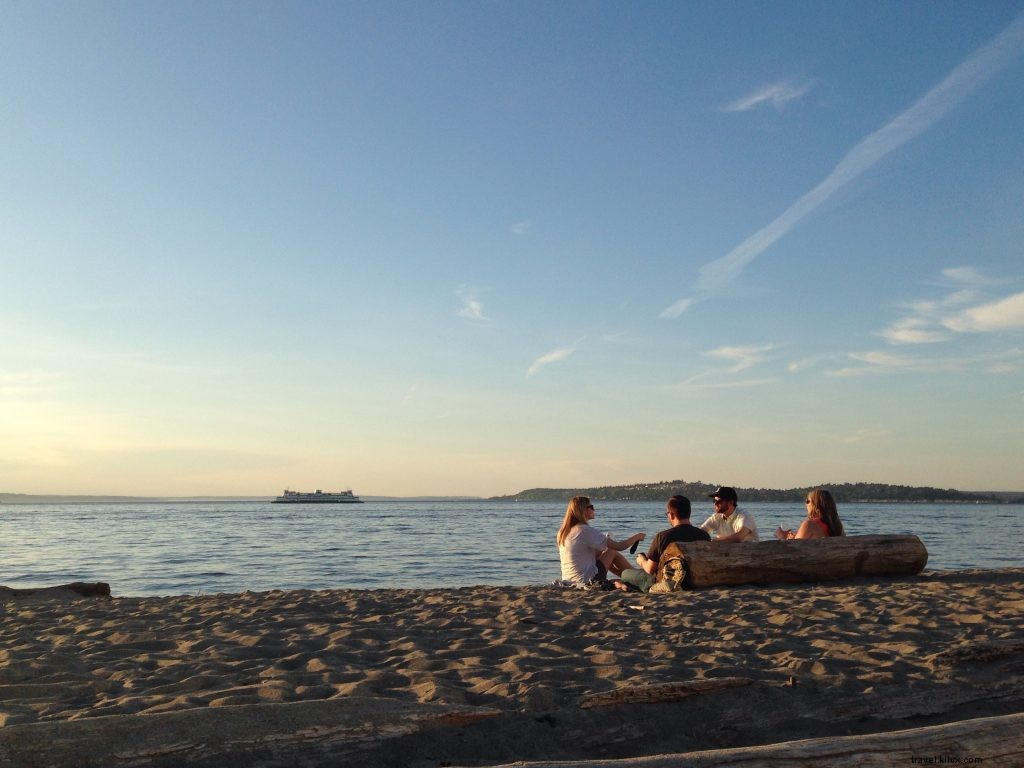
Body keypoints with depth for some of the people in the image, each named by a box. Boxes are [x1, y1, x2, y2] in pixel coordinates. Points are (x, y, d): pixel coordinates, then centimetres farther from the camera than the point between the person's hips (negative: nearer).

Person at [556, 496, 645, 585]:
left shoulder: (562, 532, 6)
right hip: (587, 580, -8)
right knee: (613, 552, 6)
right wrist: (636, 537, 4)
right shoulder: (586, 531, -17)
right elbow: (619, 546, -13)